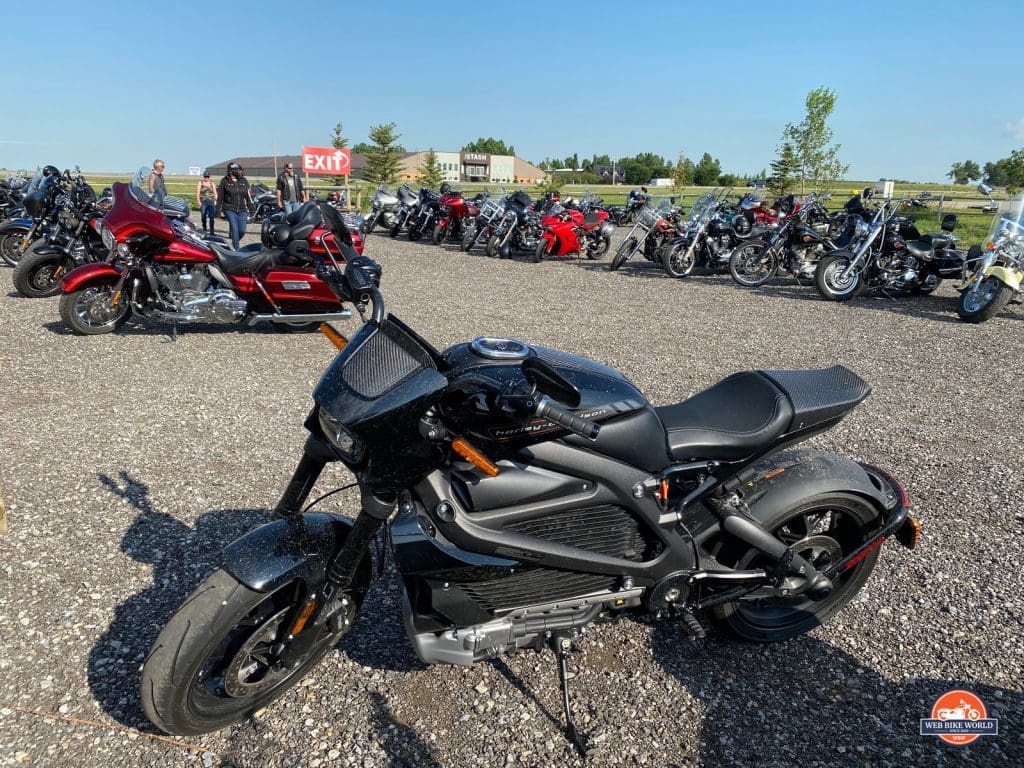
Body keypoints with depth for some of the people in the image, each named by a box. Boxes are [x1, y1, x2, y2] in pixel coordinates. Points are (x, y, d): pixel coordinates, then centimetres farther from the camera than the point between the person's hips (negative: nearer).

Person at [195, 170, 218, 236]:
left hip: (211, 202, 1)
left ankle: (211, 231, -10)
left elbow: (215, 193, 14)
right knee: (203, 217, 5)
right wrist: (198, 201, -10)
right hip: (203, 202, -1)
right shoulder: (200, 183, 5)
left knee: (211, 217, -10)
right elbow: (197, 193, 0)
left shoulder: (212, 183, 13)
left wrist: (215, 201, 1)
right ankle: (204, 228, 22)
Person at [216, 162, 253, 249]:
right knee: (234, 229, -12)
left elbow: (248, 195, 12)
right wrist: (218, 210, -1)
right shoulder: (225, 181, -1)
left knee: (242, 231, -1)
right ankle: (236, 250, -6)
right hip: (230, 209, -3)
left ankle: (233, 244, 27)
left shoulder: (243, 180, 8)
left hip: (242, 210, 3)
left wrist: (251, 208, 8)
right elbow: (220, 197, 2)